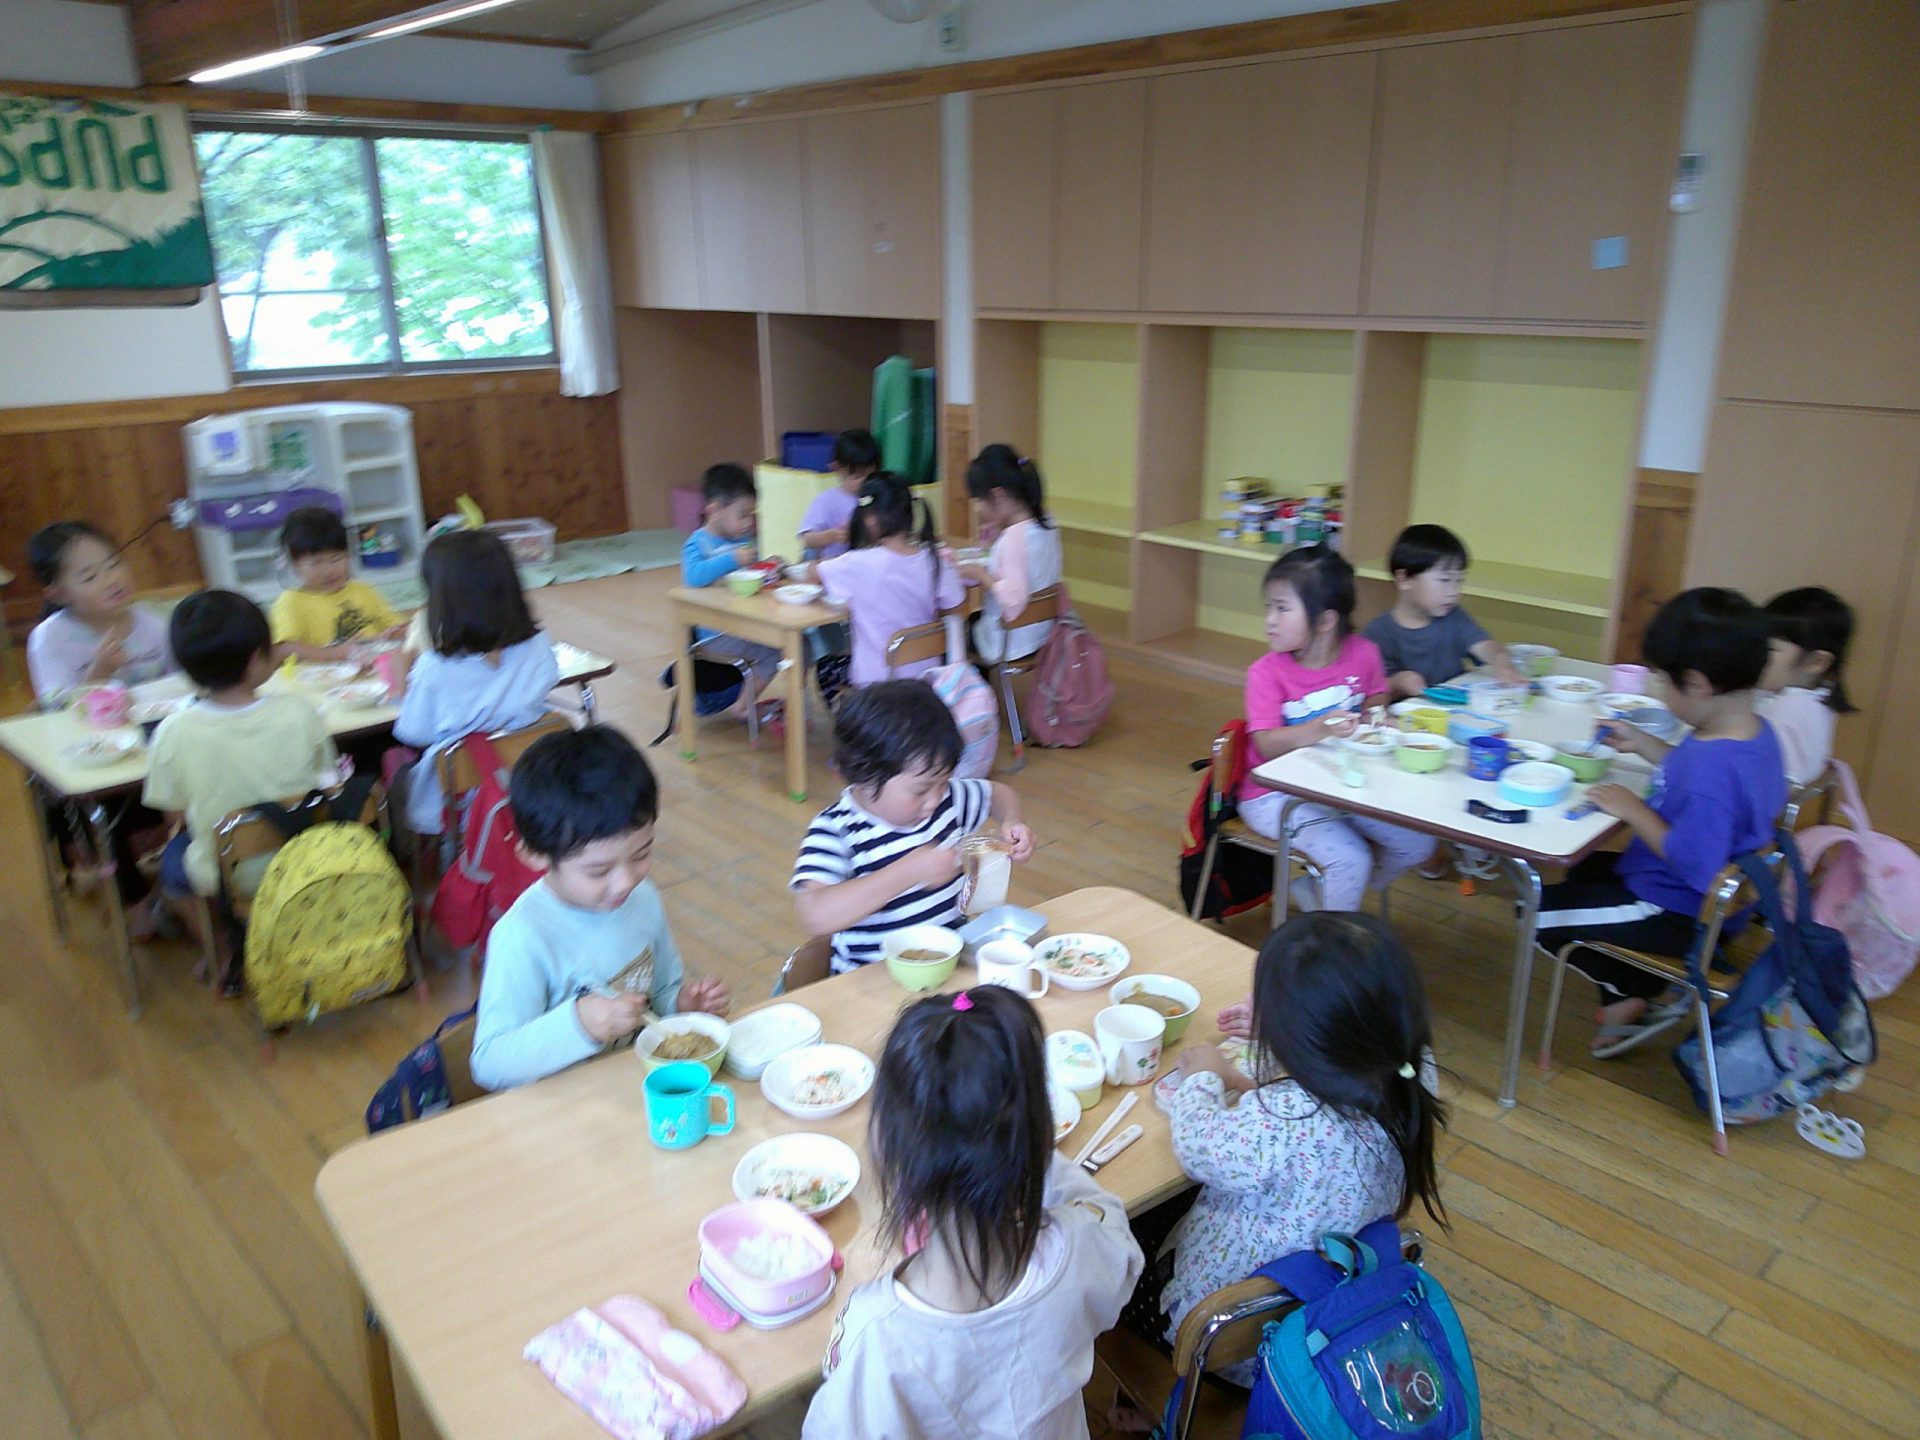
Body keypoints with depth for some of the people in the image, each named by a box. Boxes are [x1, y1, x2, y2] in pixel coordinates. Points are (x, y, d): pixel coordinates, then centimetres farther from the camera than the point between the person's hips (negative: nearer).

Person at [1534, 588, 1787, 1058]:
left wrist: (1634, 810, -24)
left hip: (1679, 915, -10)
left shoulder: (1715, 767, -38)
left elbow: (1693, 864, -34)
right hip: (1717, 895, 10)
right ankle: (1627, 1000, 24)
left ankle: (1629, 995, 10)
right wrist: (1643, 744, 10)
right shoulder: (1755, 732, -6)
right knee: (1586, 870, 31)